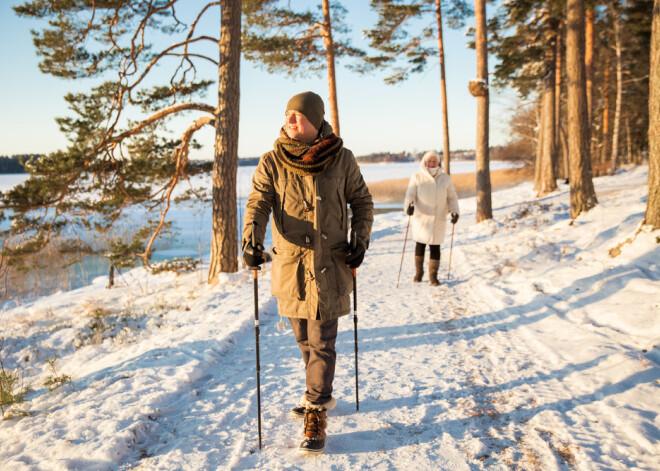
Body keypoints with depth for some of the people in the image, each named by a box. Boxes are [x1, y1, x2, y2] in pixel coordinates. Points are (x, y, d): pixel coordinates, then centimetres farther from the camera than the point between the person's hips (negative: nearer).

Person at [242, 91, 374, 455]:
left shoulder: (341, 159, -4)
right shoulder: (272, 162, -2)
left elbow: (362, 201, 7)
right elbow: (258, 203, -10)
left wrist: (360, 240, -5)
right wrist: (251, 240, -27)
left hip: (330, 265, -2)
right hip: (290, 264, 3)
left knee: (321, 342, -2)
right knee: (304, 339, 16)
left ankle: (316, 417, 9)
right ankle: (320, 396, 38)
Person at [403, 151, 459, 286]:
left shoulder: (445, 178, 7)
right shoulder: (417, 178, 0)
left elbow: (452, 197, 12)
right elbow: (410, 195, -8)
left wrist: (454, 211, -3)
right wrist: (409, 206, -28)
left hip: (438, 219, 1)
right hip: (421, 218, -1)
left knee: (435, 247, 0)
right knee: (420, 245, 8)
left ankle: (433, 276, 10)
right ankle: (418, 272, 27)